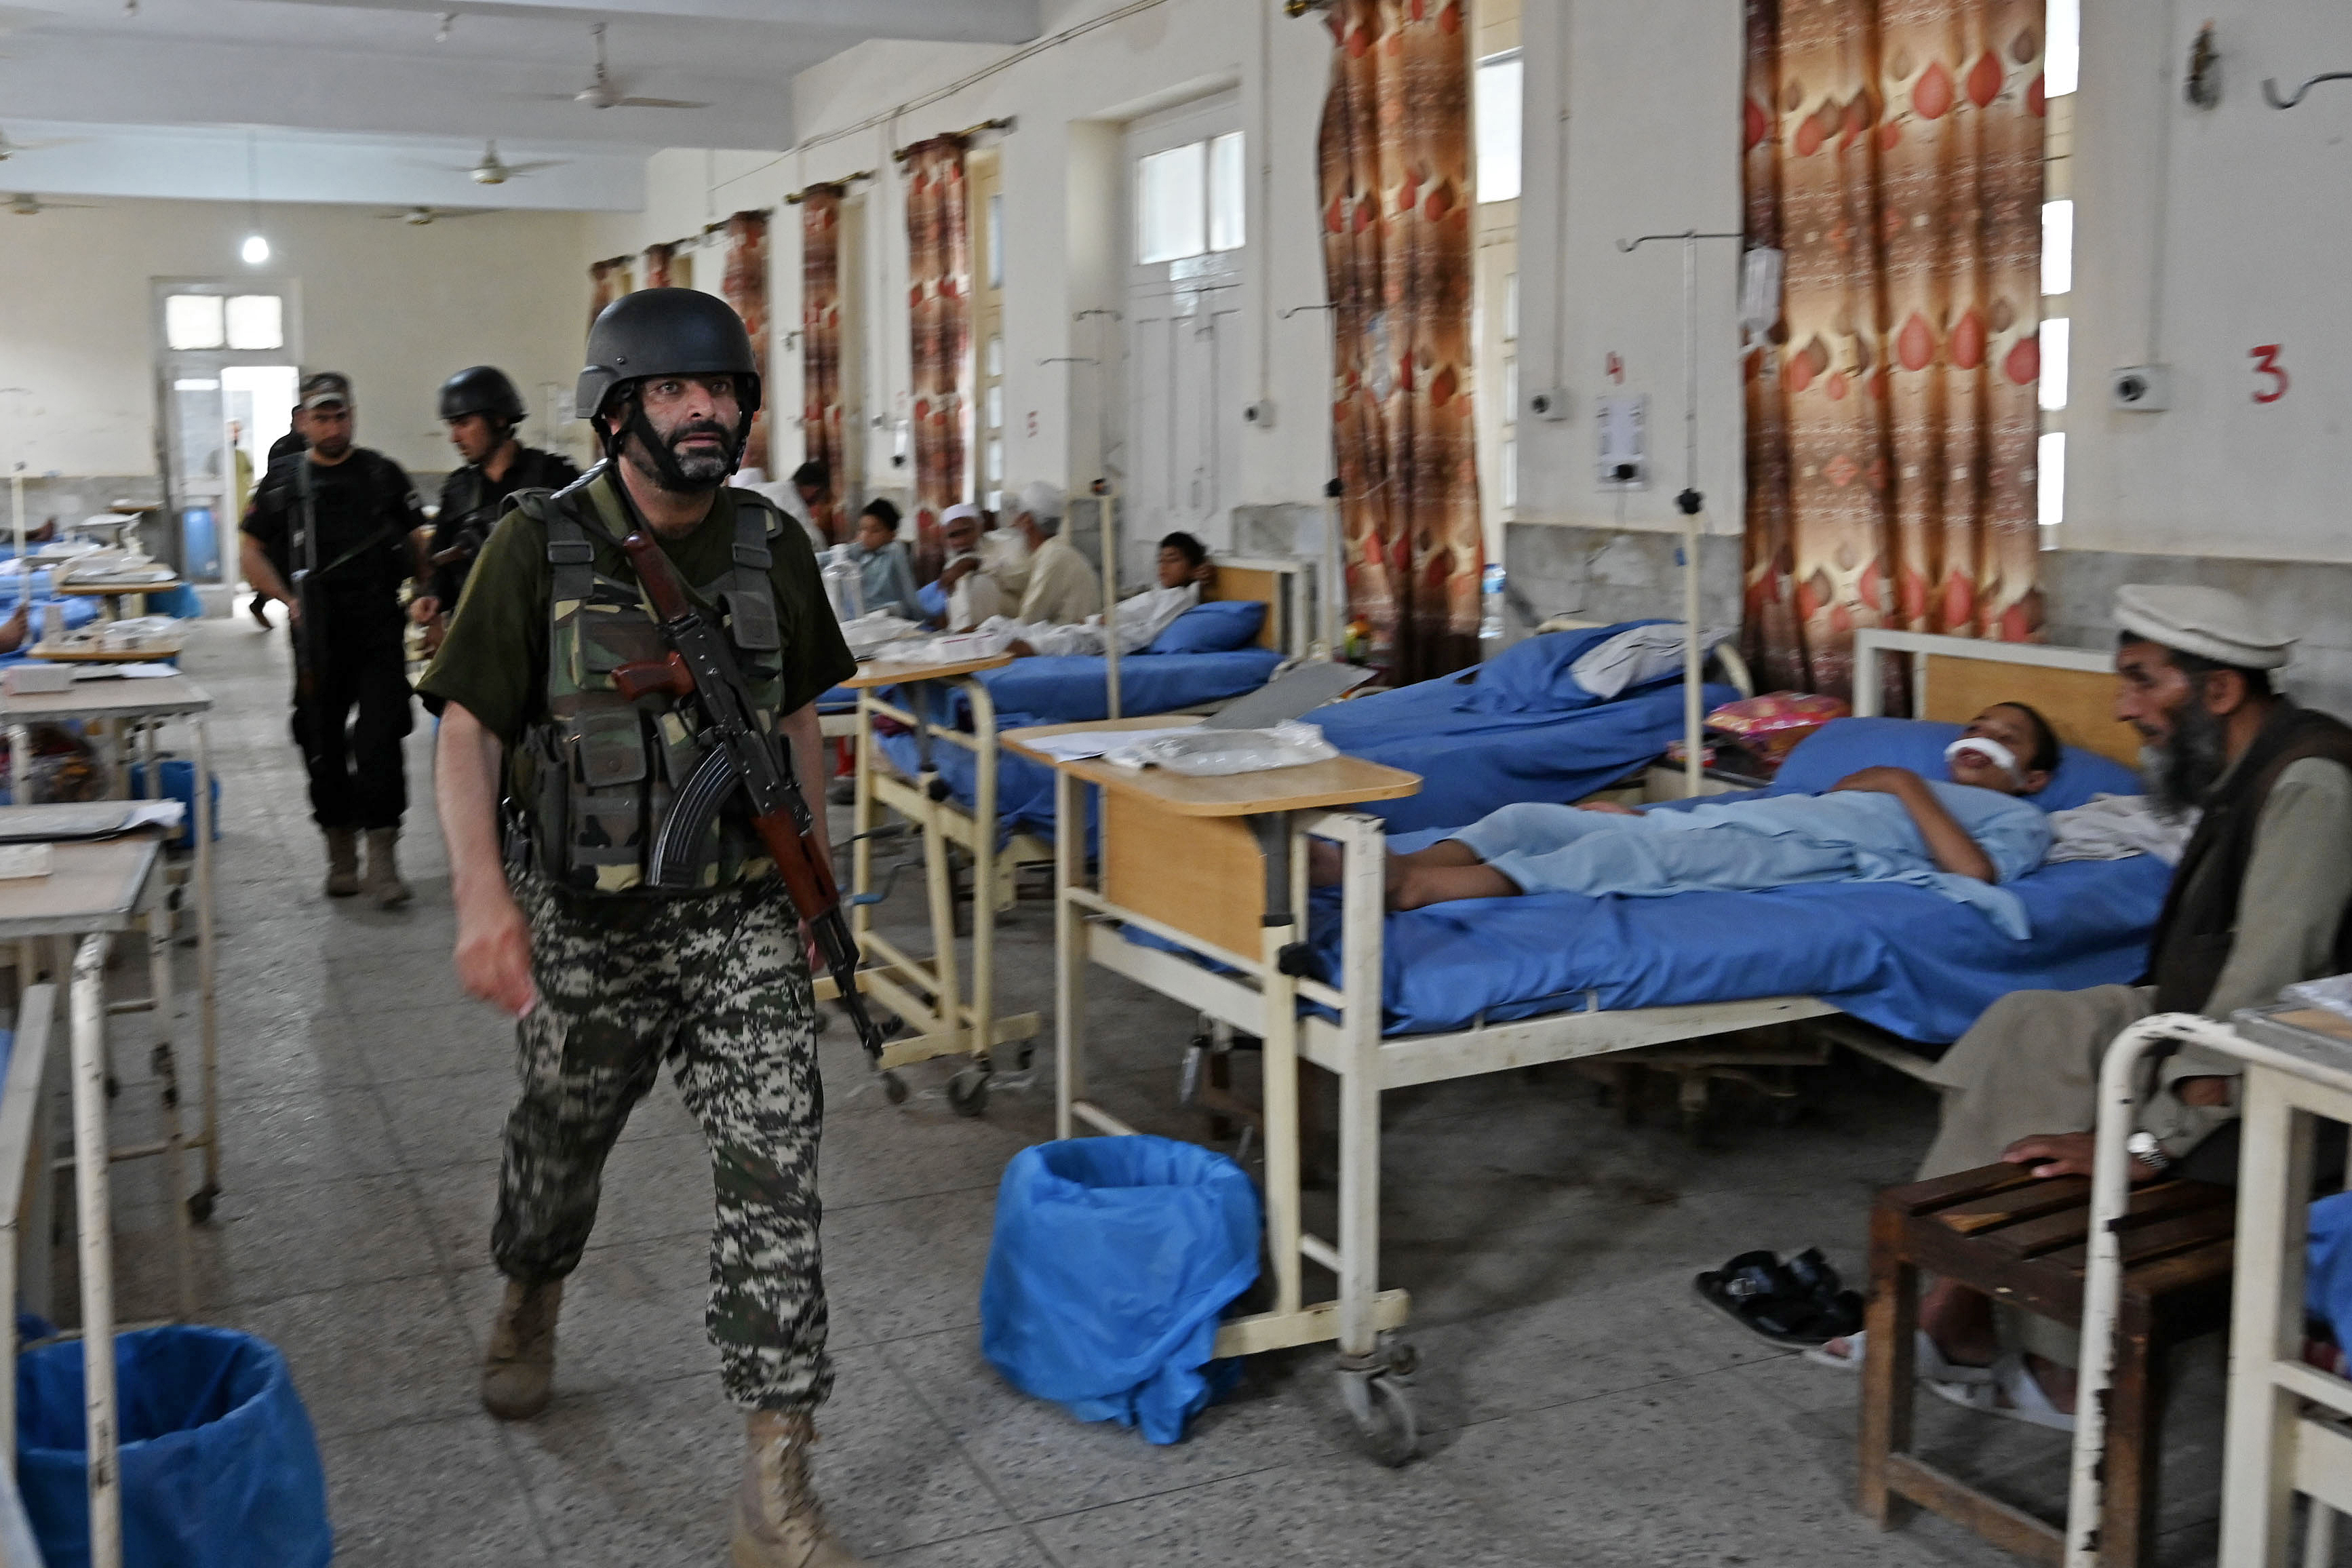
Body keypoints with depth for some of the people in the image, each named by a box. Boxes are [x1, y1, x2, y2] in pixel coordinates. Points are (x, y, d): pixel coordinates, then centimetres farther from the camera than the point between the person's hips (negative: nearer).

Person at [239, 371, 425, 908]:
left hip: (379, 628, -1)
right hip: (317, 635, 2)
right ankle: (341, 856, 20)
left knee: (379, 738, -11)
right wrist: (287, 599, -5)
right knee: (324, 744, 7)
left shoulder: (383, 474, 8)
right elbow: (252, 552, 11)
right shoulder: (282, 480, 8)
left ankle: (382, 857, -8)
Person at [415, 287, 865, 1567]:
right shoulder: (540, 545, -8)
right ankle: (529, 1305, 55)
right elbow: (468, 727, -9)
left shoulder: (772, 546, 2)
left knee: (775, 1168, -9)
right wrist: (482, 892, -22)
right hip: (585, 921, -1)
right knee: (562, 1140, 20)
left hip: (741, 918, 1)